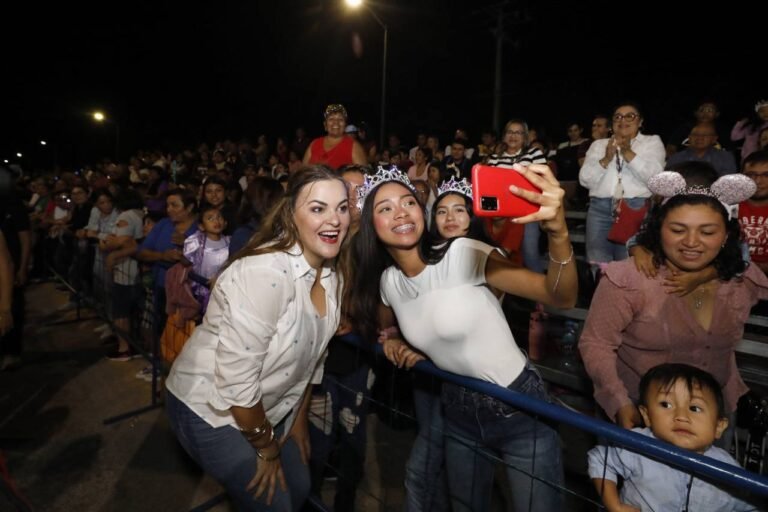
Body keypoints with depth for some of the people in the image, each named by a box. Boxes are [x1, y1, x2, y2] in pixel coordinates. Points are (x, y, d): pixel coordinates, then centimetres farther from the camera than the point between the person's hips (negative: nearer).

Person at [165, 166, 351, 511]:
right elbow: (236, 379, -29)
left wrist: (299, 419, 13)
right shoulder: (265, 273, -32)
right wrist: (267, 448, -14)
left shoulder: (331, 275, -6)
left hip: (264, 408, 7)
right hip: (210, 408, -7)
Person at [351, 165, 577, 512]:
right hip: (459, 413, 5)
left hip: (520, 409, -5)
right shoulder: (386, 281, -6)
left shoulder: (463, 254, -23)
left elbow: (561, 298, -30)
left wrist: (557, 233, -48)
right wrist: (402, 348, -5)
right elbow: (382, 331, 17)